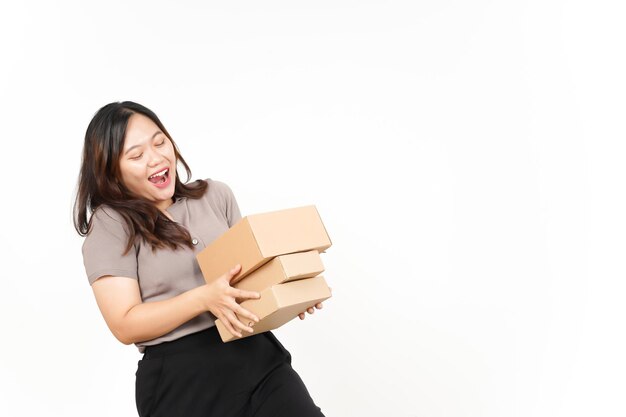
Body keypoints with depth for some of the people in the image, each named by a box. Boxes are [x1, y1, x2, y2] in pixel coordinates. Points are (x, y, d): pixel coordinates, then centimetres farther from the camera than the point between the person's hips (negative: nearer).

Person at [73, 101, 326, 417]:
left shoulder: (216, 195, 10)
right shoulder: (109, 224, -3)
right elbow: (125, 326, -9)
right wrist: (204, 298, -21)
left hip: (257, 353, 4)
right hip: (178, 378, -4)